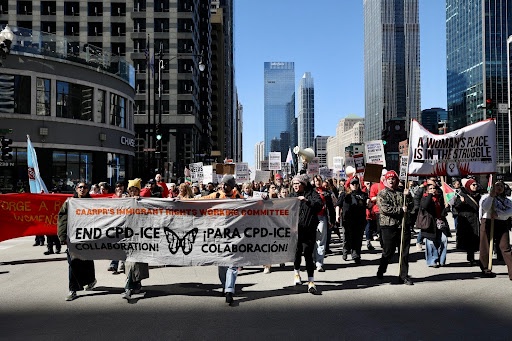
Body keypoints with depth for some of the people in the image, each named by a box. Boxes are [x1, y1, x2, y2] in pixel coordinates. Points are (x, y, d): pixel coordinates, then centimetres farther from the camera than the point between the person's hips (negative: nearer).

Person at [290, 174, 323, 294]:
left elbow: (319, 204, -16)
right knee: (297, 252, 12)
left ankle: (311, 281, -2)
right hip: (295, 229, 4)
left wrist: (307, 201, -29)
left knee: (308, 254, -7)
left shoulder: (312, 193, 0)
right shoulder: (292, 195, 12)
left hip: (309, 230, -3)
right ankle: (296, 273, 37)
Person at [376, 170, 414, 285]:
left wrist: (407, 196, 0)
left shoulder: (400, 193, 16)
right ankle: (381, 271, 26)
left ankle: (403, 276, 14)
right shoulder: (382, 194, 0)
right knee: (388, 252, 4)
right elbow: (385, 208, -14)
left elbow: (410, 206, 16)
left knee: (404, 253, 5)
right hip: (388, 227, -4)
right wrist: (400, 210, -10)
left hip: (403, 226, 5)